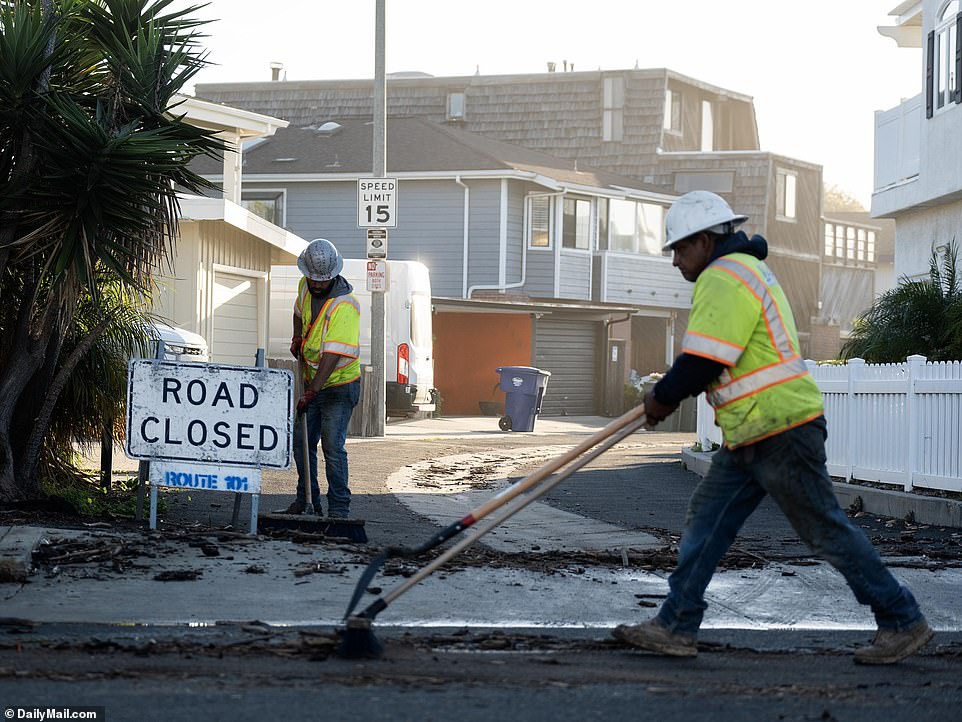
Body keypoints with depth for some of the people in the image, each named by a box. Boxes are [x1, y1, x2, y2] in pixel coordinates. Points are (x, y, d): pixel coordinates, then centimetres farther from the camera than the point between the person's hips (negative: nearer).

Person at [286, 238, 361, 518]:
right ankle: (306, 501, 23)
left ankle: (339, 509, -5)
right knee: (301, 441, 11)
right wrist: (297, 337, 11)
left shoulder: (344, 306, -26)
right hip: (312, 382, 8)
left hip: (340, 386, -8)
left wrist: (311, 393, -34)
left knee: (333, 447, -12)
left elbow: (332, 355, -30)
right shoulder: (305, 286, -1)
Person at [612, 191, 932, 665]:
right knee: (705, 521, 8)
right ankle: (676, 626, 10)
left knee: (826, 530, -4)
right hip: (749, 437, 11)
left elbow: (703, 362, -21)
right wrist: (671, 393, 13)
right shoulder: (746, 269, 21)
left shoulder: (723, 278, -14)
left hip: (781, 429, -11)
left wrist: (662, 398, -5)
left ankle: (902, 623, 4)